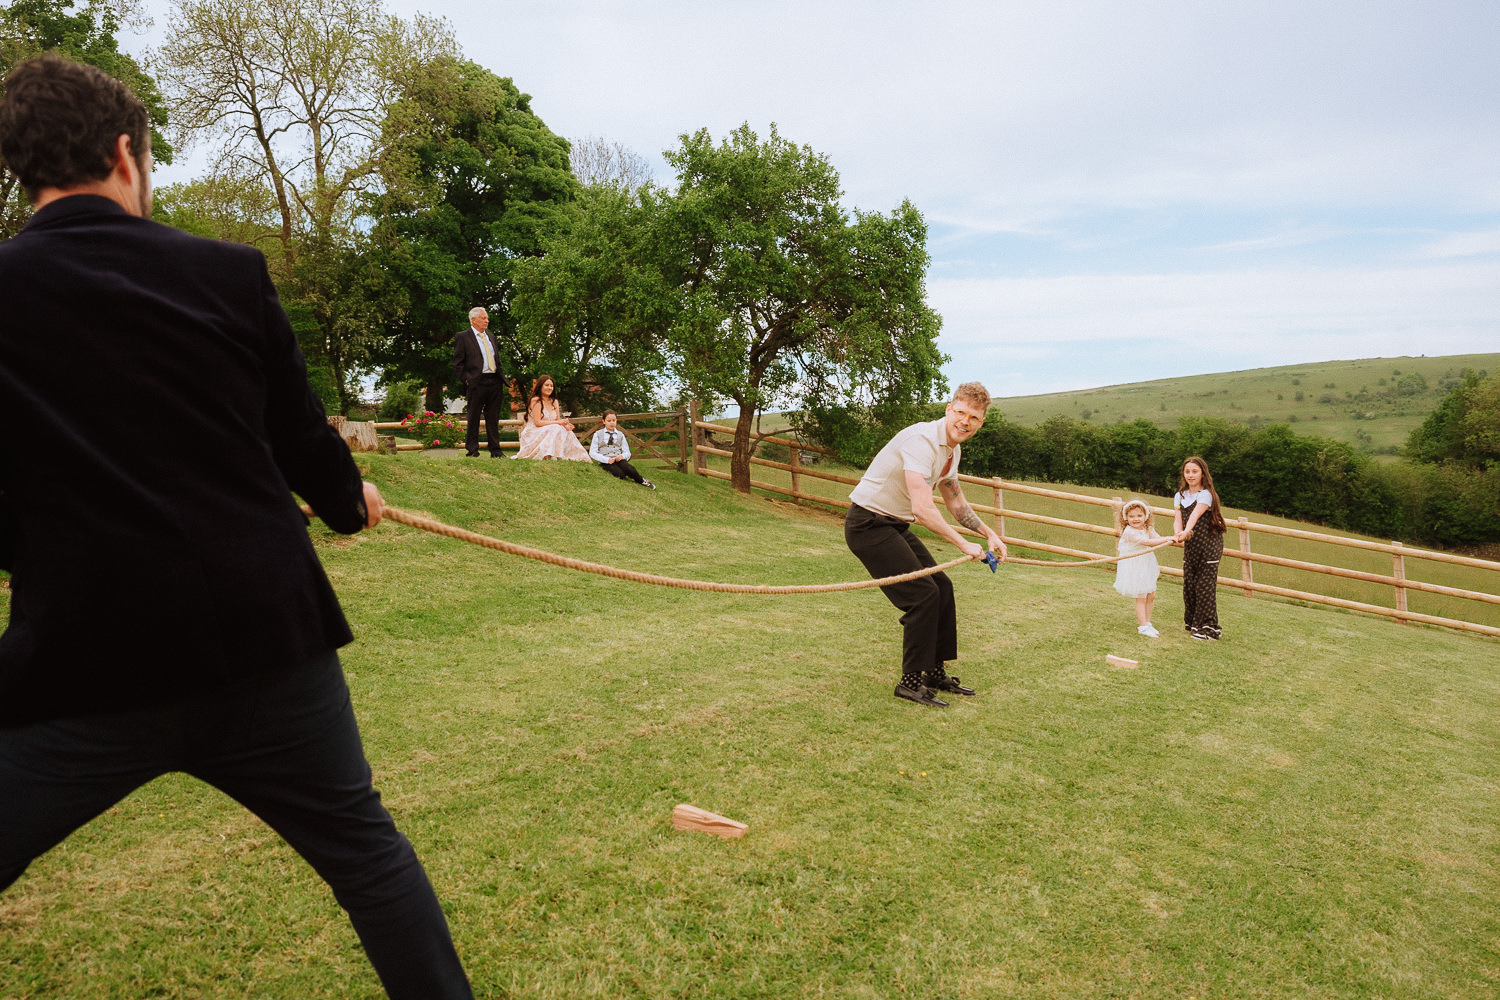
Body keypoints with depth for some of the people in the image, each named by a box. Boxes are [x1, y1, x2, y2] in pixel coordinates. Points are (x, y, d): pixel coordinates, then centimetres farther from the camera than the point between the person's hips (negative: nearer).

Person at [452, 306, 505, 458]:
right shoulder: (462, 337, 2)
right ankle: (472, 450, 8)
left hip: (495, 382, 5)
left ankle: (495, 450, 11)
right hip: (476, 382, -5)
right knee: (474, 418, 1)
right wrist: (466, 380, -11)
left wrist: (502, 377, 13)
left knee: (493, 419, 7)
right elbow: (458, 363, -2)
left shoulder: (491, 336, 21)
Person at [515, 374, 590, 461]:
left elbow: (558, 420, 9)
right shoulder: (536, 401, -9)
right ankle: (548, 456, -34)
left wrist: (565, 425, -16)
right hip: (533, 434, -6)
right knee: (556, 429, -30)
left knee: (566, 431, -19)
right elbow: (537, 422, -17)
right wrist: (558, 422, -20)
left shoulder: (554, 402, 13)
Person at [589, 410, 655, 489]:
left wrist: (622, 456, -12)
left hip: (618, 459, 2)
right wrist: (606, 459, -14)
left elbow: (627, 452, 14)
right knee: (620, 474, -33)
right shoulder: (598, 434, 8)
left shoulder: (620, 435, 16)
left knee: (629, 469, -32)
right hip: (605, 461, -2)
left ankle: (642, 481, -9)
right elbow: (592, 453, 2)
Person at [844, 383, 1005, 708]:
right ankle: (911, 682, -2)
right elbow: (922, 509, -32)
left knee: (942, 587, 10)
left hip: (896, 526, 10)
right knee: (923, 594, -14)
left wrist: (990, 534, 15)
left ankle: (935, 672, 22)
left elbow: (957, 504, 23)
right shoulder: (922, 440, -24)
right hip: (868, 523, -10)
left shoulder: (953, 450, 8)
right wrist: (963, 544, -26)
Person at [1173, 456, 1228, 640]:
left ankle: (1208, 627, 1)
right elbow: (1177, 519, -6)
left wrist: (1187, 531, -47)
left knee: (1205, 586, -6)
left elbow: (1195, 514, -30)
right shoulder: (1179, 496, 8)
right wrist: (1178, 533, -28)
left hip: (1210, 545, -6)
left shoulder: (1206, 494, -11)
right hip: (1190, 546, 6)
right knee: (1188, 585, 6)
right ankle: (1191, 623, 20)